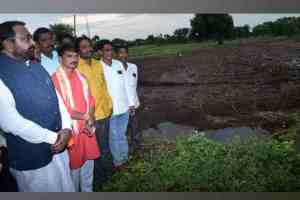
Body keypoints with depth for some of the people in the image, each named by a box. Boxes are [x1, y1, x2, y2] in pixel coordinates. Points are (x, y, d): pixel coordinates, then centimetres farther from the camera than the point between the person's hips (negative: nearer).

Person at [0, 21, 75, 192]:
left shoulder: (36, 67, 5)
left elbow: (56, 97, 6)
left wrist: (66, 128, -8)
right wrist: (53, 137, -16)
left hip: (59, 147, 6)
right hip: (31, 158, -6)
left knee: (67, 189, 22)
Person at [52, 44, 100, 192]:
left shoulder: (81, 78, 8)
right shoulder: (55, 80, -14)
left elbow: (90, 100, 7)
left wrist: (91, 118, -10)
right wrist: (85, 116, -15)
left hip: (87, 128, 6)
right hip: (71, 130, -6)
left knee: (88, 164, 19)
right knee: (74, 166, 9)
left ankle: (88, 191, 39)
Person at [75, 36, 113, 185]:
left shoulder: (98, 64, 7)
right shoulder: (76, 67, -14)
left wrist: (110, 104, 12)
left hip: (104, 111, 6)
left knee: (104, 145, 22)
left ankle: (105, 170, 43)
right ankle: (99, 175, 34)